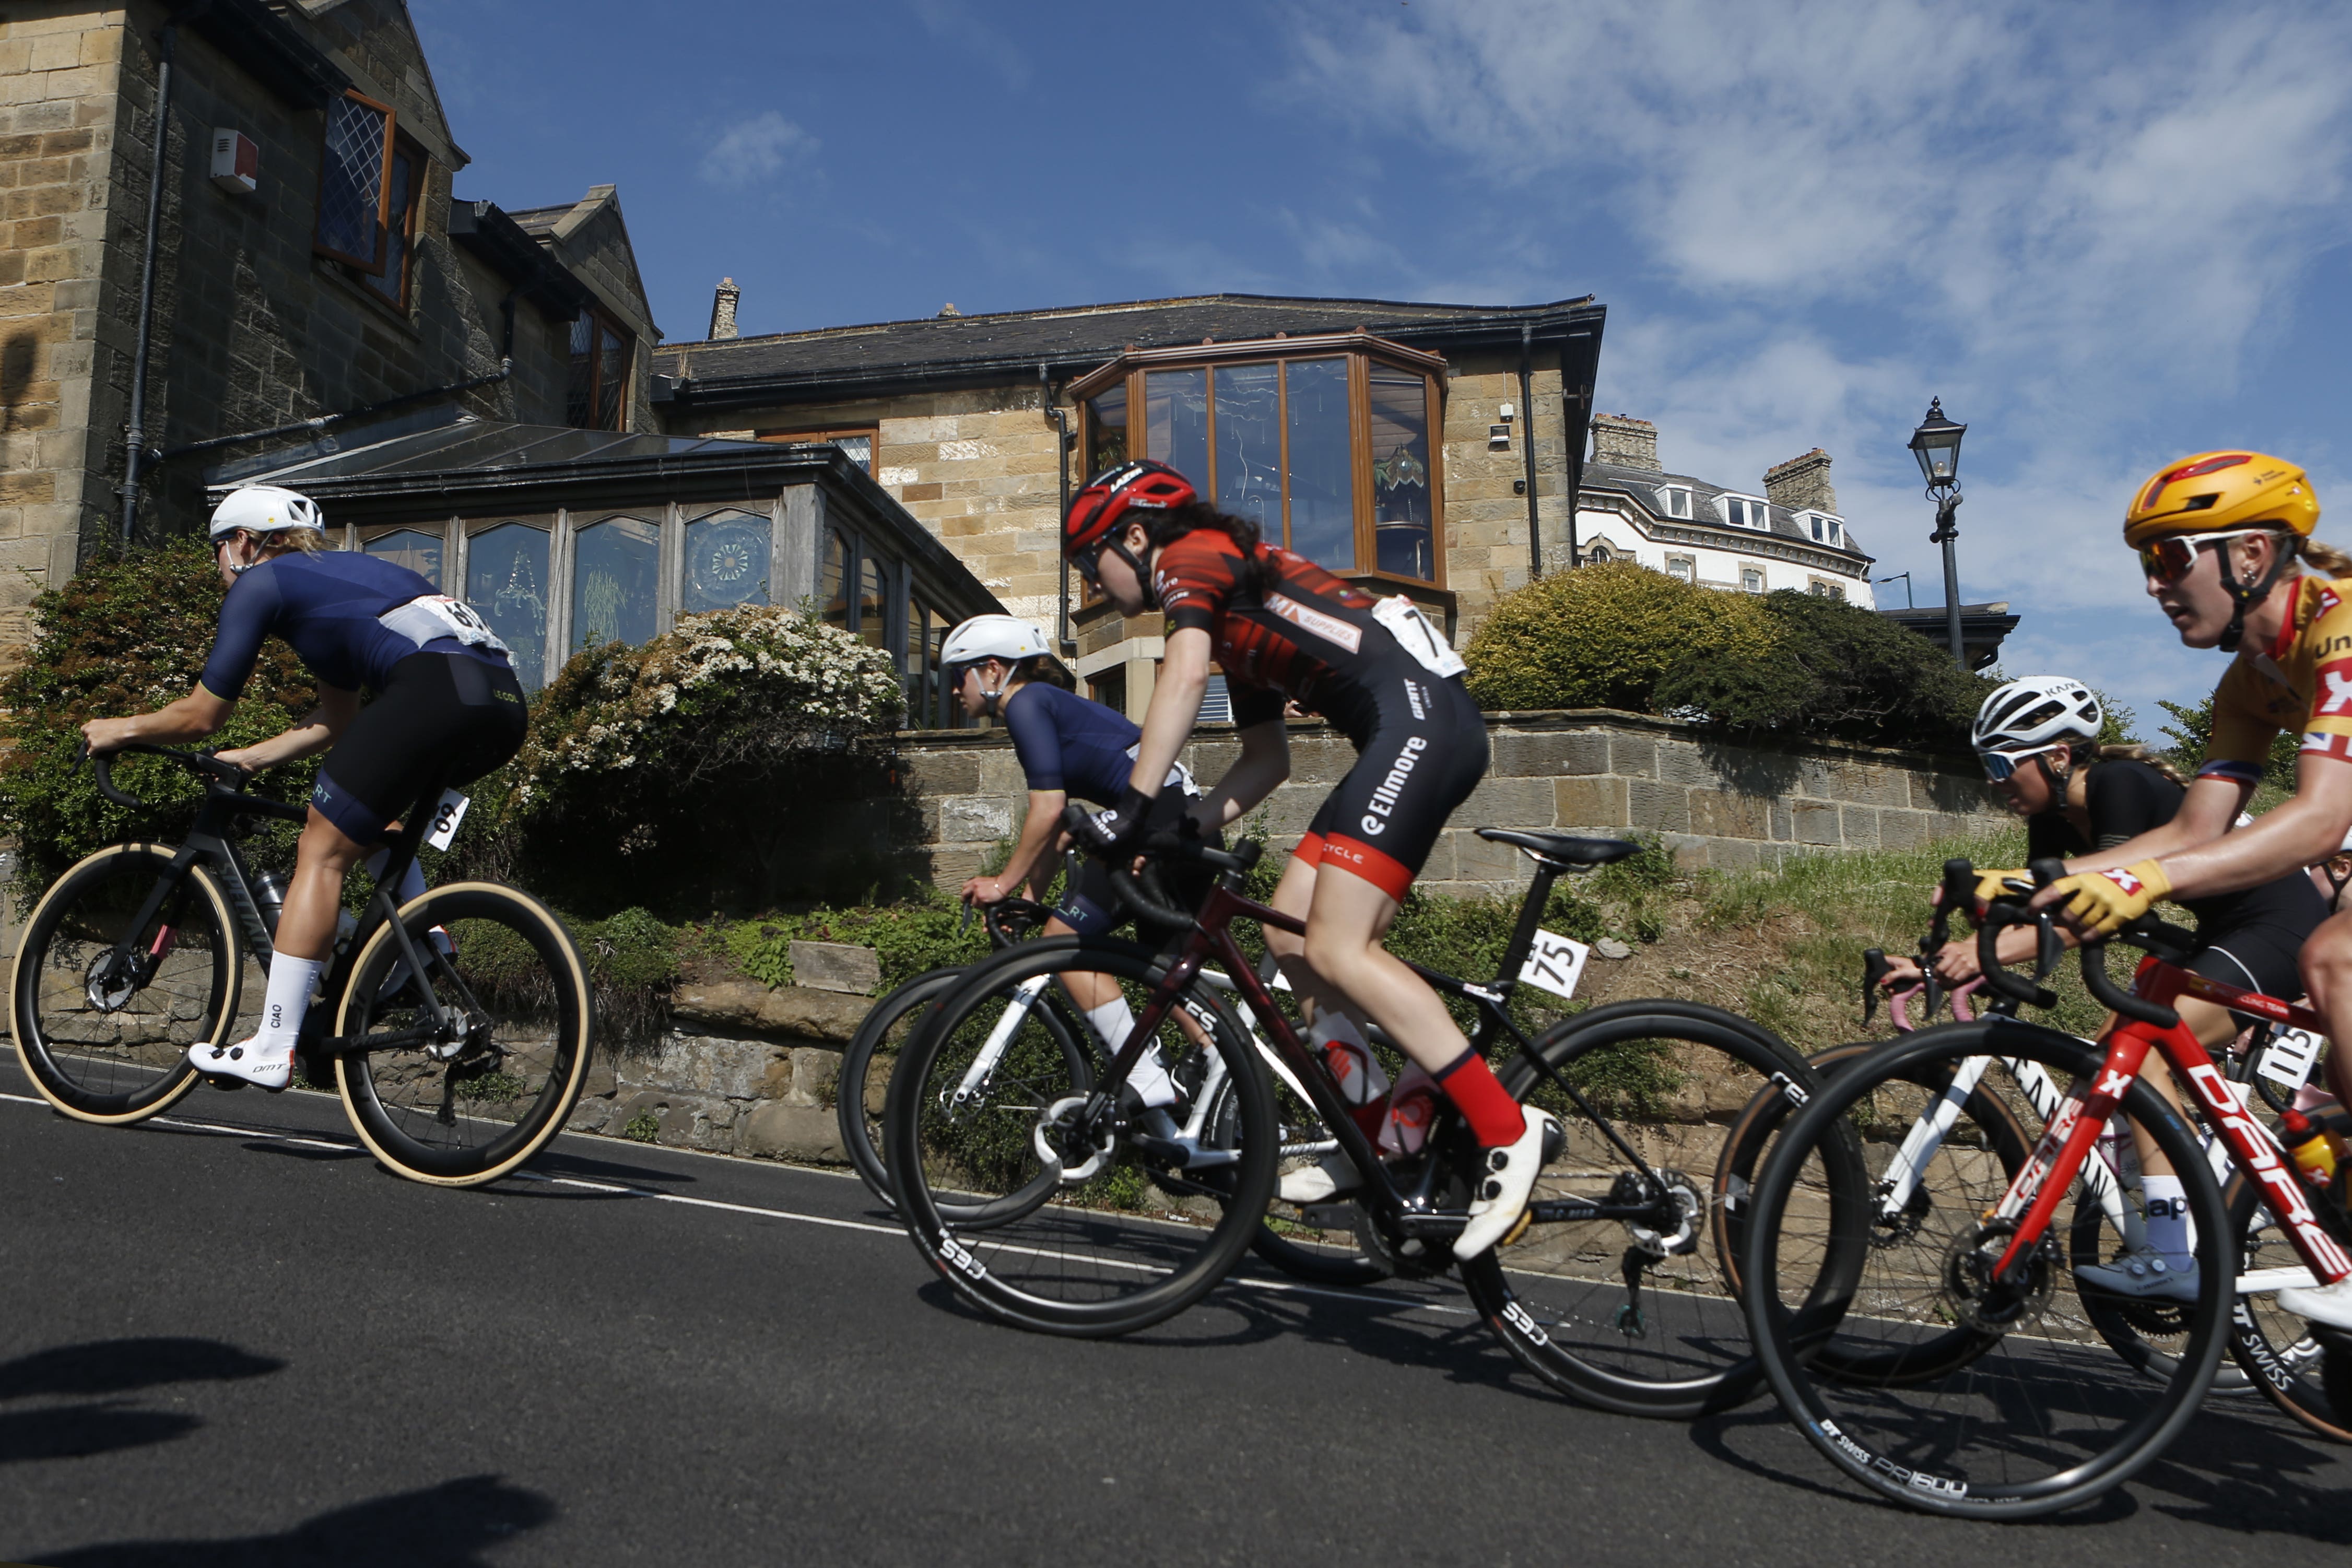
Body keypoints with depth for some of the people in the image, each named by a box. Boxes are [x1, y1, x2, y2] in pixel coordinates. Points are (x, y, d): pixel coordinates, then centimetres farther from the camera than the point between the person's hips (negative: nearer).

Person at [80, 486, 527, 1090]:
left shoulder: (260, 583, 13)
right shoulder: (340, 574, 37)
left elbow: (201, 715, 14)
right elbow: (337, 721, 39)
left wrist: (121, 729, 31)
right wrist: (248, 759, 43)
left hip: (434, 689, -8)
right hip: (507, 703, 8)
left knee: (322, 851, 1)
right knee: (370, 812, 32)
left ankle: (272, 1049, 1)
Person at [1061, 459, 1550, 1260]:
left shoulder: (1190, 557, 2)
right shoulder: (1230, 622, 28)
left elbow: (1182, 677, -17)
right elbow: (1267, 761, 26)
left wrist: (1134, 803, -20)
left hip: (1421, 715, -10)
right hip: (1408, 736, 10)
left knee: (1334, 949, -16)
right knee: (1289, 931, 7)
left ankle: (1507, 1129, -13)